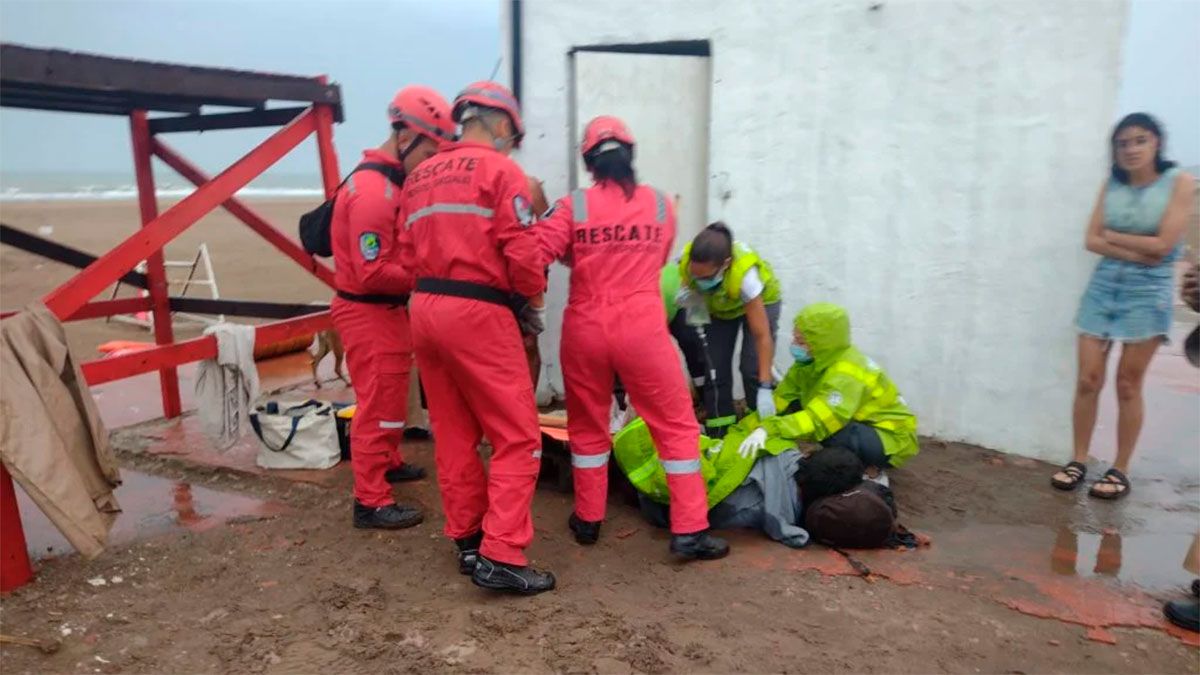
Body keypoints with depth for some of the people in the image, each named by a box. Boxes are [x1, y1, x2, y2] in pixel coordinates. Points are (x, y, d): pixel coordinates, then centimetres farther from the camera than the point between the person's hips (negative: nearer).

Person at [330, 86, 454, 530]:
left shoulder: (391, 181, 9)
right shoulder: (374, 191, -24)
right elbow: (373, 272, -27)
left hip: (386, 309, 10)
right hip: (369, 313, -10)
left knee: (390, 396, 24)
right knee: (379, 405, -2)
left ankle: (388, 463, 43)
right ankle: (371, 502, 8)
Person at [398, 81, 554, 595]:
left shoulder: (419, 177, 17)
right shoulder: (500, 170, -4)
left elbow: (411, 254, 10)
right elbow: (522, 254, -11)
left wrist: (436, 289, 12)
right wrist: (533, 301, 5)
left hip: (424, 309, 8)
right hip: (478, 313, -7)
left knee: (454, 435, 15)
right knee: (517, 438, 0)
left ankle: (468, 540, 24)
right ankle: (500, 556, -3)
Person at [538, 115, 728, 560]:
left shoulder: (574, 206, -2)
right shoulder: (659, 204, 3)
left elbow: (535, 255, -9)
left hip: (585, 329, 1)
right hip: (641, 328, -1)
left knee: (588, 426, 18)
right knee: (677, 426, 8)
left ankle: (588, 520, 28)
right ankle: (689, 531, 7)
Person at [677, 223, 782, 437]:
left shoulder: (744, 274, -44)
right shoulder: (686, 260, -34)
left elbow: (762, 335, -38)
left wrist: (765, 387, -39)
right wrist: (688, 295, -33)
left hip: (759, 300, -4)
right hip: (718, 306, 4)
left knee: (753, 369, -17)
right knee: (715, 367, -6)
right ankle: (718, 435, 7)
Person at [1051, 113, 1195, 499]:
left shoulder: (1179, 183, -4)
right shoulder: (1111, 184, 6)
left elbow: (1163, 245, -12)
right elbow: (1091, 240, -3)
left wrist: (1113, 236, -3)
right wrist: (1136, 253, -15)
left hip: (1148, 292, -3)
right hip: (1103, 286, 3)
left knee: (1128, 384, 3)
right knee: (1088, 379, 2)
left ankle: (1120, 470, 14)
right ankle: (1079, 460, 14)